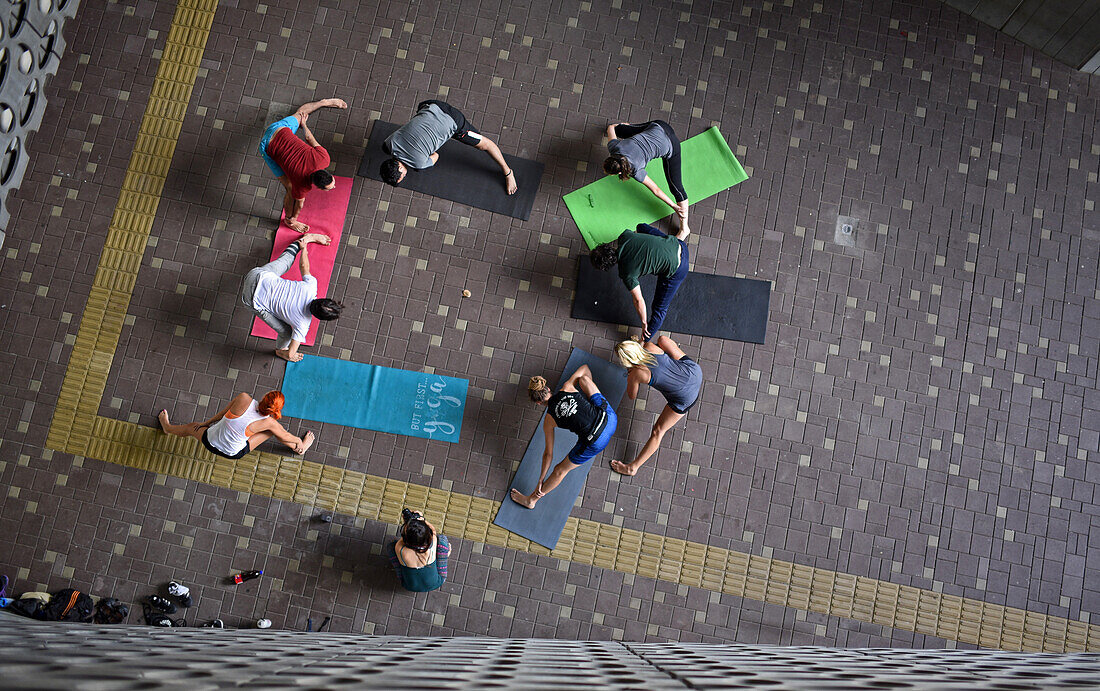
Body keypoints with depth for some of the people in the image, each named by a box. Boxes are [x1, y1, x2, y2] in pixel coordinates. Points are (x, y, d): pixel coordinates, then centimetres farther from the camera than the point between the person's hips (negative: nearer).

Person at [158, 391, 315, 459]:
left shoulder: (243, 398, -26)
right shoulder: (269, 422, -26)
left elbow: (223, 413, -7)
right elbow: (285, 435, -6)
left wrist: (206, 423, 10)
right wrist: (299, 441, 15)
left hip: (210, 442, 2)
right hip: (234, 454, -1)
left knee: (191, 427, 35)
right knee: (274, 429, 7)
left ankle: (167, 427, 66)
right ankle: (299, 448, 29)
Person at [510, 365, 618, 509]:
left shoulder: (548, 420, 2)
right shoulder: (567, 387, 5)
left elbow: (548, 453, 8)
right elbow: (585, 368, 22)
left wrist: (541, 480, 21)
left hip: (596, 442, -3)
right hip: (609, 416, 3)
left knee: (560, 470, 19)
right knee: (583, 378, 19)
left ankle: (531, 500, 35)